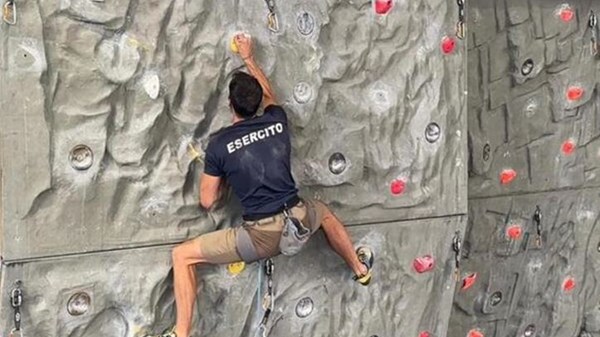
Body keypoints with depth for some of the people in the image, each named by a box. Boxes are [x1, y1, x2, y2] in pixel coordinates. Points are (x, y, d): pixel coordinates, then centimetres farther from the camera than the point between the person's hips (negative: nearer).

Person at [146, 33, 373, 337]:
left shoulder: (219, 143, -6)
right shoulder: (277, 120, 4)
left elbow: (207, 202, 1)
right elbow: (268, 94, 30)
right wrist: (248, 57, 40)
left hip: (262, 236, -4)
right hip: (299, 221, 5)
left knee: (182, 256, 7)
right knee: (324, 212, 42)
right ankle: (360, 268, 53)